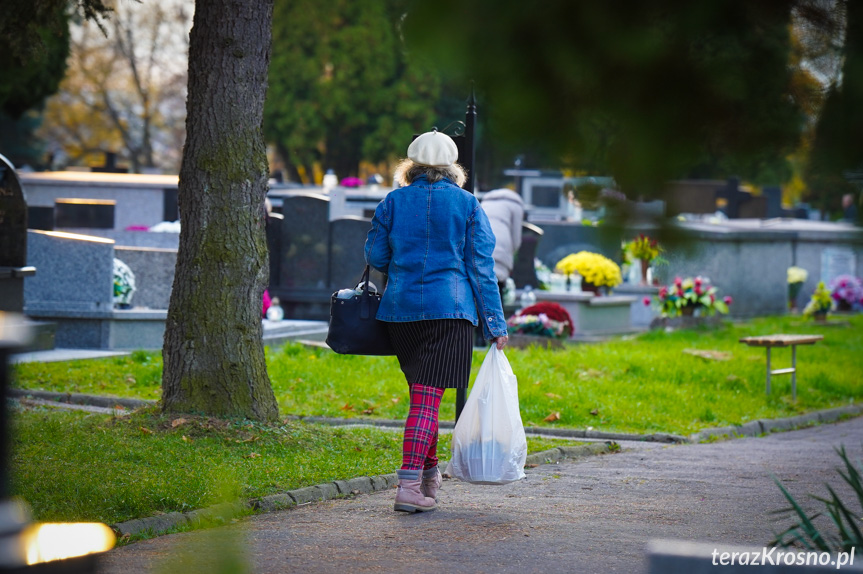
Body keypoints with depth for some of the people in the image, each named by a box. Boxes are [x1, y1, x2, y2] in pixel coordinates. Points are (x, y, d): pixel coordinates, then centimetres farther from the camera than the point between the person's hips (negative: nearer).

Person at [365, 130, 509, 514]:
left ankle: (429, 473, 30)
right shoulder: (467, 205, 2)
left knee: (420, 391, 19)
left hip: (400, 308, 3)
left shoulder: (393, 202, 5)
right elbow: (481, 267, 1)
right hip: (450, 309, -3)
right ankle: (409, 484, -19)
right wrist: (495, 324, 4)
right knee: (429, 396, -8)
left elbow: (375, 257, 7)